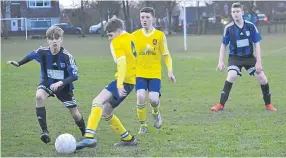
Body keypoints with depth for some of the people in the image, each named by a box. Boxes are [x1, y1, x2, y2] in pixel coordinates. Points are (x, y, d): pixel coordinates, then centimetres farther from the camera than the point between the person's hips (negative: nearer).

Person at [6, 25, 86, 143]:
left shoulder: (67, 56, -28)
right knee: (39, 96, -32)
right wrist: (18, 64, 10)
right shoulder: (42, 52, -20)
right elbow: (31, 56, 4)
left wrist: (60, 83, -43)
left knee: (75, 114, 4)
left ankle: (85, 134, 37)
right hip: (47, 83, 1)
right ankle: (45, 131, -28)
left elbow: (75, 76, -30)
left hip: (63, 86, -1)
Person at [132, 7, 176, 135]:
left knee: (153, 99, -16)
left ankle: (156, 113, 22)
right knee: (140, 97, -17)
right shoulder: (135, 36, 2)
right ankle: (143, 125, 4)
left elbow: (166, 55, 4)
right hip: (140, 73, 1)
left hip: (155, 74, -1)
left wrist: (170, 71, -8)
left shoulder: (160, 35, 0)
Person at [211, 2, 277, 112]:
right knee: (231, 76, -27)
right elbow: (223, 45, 2)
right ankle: (221, 105, -19)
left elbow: (257, 44, -4)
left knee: (262, 79, -6)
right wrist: (221, 61, -6)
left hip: (249, 57, 1)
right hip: (235, 57, -1)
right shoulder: (228, 28, -10)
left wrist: (258, 62, -10)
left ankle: (268, 104, 16)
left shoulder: (250, 26, -9)